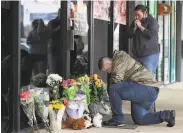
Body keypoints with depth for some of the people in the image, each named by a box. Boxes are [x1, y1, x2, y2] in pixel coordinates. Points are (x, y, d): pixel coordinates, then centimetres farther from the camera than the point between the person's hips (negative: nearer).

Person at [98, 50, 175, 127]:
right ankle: (167, 115, 12)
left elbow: (116, 80, -19)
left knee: (113, 89, -19)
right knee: (139, 120, 16)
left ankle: (117, 119, -8)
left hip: (147, 89, -11)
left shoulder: (121, 58, -8)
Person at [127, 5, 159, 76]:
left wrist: (140, 26, -14)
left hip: (150, 55, -6)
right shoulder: (135, 22, 16)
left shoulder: (152, 21, -4)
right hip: (137, 55, 6)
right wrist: (135, 27, -6)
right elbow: (129, 34, 10)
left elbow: (151, 35, -18)